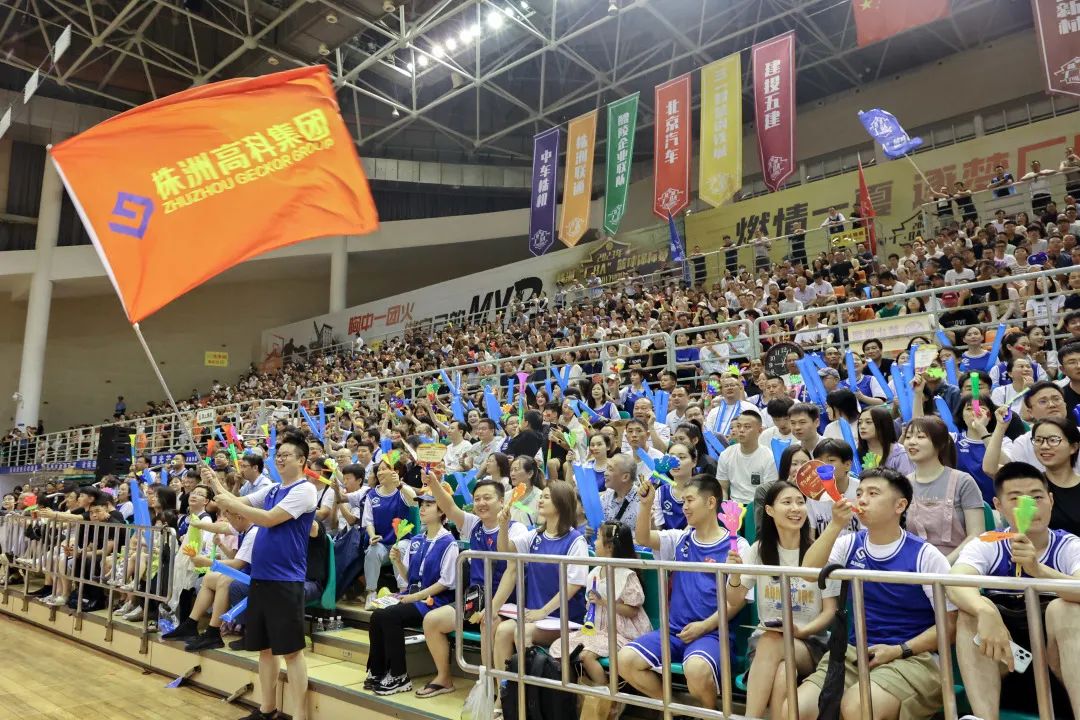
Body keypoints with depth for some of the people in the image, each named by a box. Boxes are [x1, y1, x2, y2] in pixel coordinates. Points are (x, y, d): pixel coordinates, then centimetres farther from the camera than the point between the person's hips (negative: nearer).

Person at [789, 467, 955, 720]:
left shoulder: (925, 556, -5)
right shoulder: (850, 544, 7)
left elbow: (951, 622, -3)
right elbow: (809, 573, -9)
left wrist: (899, 650, -13)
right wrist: (836, 525, -18)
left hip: (912, 658, -3)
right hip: (854, 652, 4)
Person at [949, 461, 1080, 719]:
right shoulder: (986, 547, -2)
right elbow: (954, 583, -25)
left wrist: (1037, 569, -46)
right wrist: (986, 612, -46)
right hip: (1001, 662, 1)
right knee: (973, 610, -27)